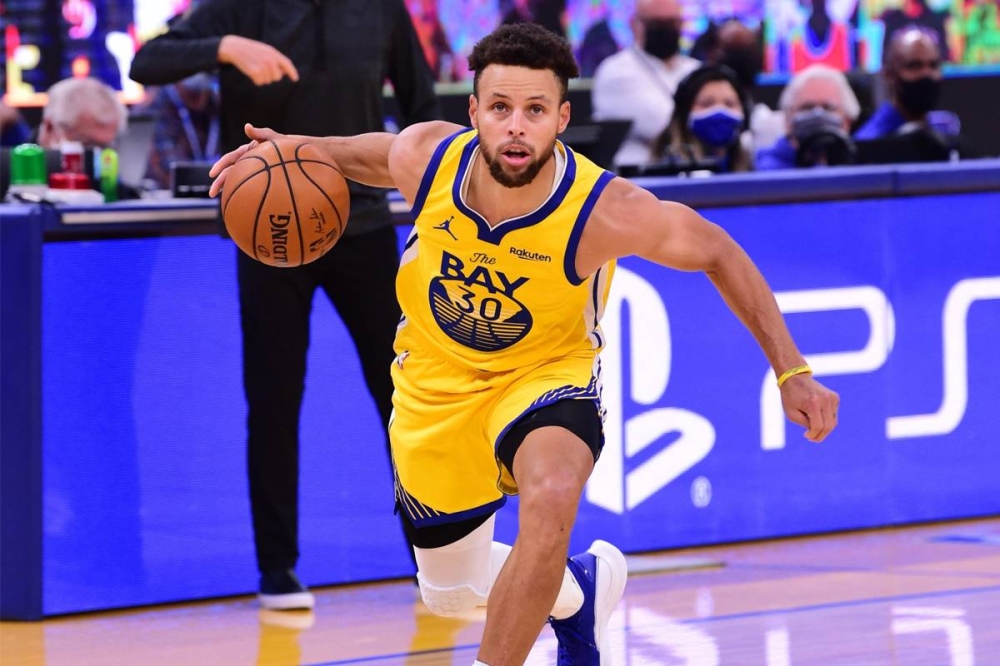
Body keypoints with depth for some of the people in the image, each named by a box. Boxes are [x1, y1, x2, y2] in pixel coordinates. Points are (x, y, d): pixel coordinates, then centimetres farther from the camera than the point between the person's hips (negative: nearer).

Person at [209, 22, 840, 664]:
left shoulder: (606, 211, -32)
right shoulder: (425, 157, -25)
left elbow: (719, 255, -15)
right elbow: (372, 154, 2)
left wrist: (791, 373, -15)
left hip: (546, 371, -3)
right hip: (438, 376, 3)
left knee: (552, 498, -37)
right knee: (451, 591, 17)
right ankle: (580, 588, 49)